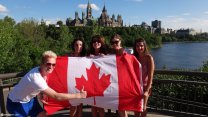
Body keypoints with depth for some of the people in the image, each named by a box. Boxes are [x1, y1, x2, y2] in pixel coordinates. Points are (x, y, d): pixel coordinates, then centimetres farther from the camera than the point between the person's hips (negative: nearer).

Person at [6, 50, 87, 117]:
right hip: (16, 102, -8)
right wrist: (78, 95, -34)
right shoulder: (36, 78, -39)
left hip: (29, 99, 8)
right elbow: (56, 96, -38)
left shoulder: (42, 71, -14)